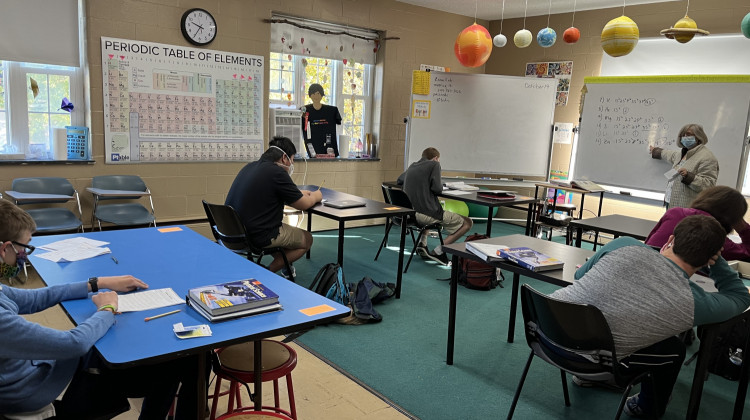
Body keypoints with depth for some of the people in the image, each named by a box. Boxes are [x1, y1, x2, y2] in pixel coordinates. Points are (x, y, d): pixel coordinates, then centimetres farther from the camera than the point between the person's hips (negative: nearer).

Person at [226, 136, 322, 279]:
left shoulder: (250, 166, 8)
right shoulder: (277, 173, -18)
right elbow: (303, 205, -6)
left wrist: (299, 192, 26)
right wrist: (315, 196, 15)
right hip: (257, 237, -9)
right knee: (307, 239, 11)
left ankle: (285, 268, 27)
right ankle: (268, 271, 4)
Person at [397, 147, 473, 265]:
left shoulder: (412, 166, 17)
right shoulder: (434, 164, -3)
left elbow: (399, 180, 35)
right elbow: (437, 189, -14)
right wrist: (440, 181, 8)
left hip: (410, 213, 8)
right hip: (429, 213, -8)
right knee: (467, 223, 2)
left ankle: (422, 244, 28)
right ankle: (438, 251, -6)